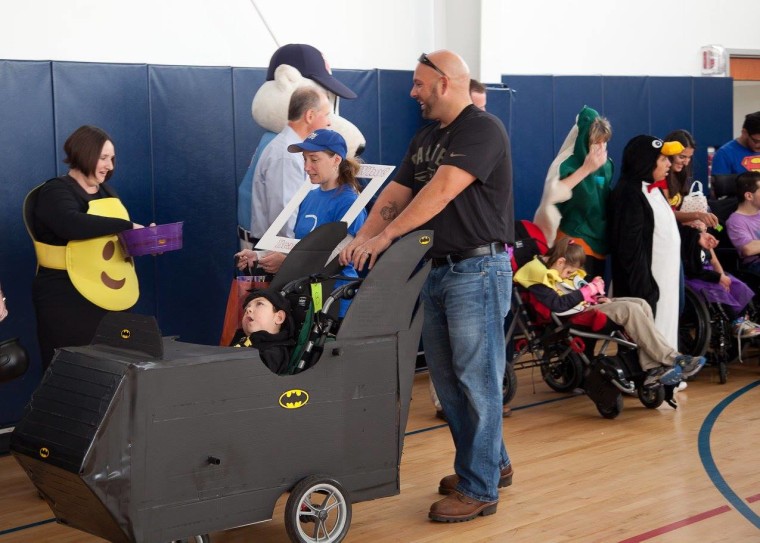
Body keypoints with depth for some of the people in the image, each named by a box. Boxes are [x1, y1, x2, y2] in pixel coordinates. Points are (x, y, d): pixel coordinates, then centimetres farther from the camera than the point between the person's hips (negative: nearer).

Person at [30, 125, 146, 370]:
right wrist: (126, 226, -26)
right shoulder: (55, 191, -9)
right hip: (68, 299, -7)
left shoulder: (106, 190, 15)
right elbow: (72, 224, -30)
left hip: (109, 297, 7)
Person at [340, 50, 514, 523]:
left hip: (478, 269, -9)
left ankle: (479, 489, 3)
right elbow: (396, 193, 9)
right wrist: (363, 238, -8)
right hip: (438, 270, 9)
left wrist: (386, 236, -24)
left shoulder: (483, 129, -12)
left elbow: (442, 190, -23)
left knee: (476, 379, -4)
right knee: (447, 377, 14)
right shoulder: (425, 138, 16)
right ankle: (493, 463, 28)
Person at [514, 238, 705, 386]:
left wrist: (596, 296, 3)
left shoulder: (556, 271, 18)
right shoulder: (538, 276, -12)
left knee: (641, 305, -6)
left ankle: (652, 369, -15)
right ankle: (673, 360, -18)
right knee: (630, 310, -23)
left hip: (587, 306, 11)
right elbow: (558, 305, -22)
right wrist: (588, 291, -15)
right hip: (573, 317, -11)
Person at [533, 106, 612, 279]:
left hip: (599, 239, 7)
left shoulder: (606, 165, 6)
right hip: (574, 240, -7)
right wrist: (586, 169, -26)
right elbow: (552, 194, -31)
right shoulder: (569, 164, -13)